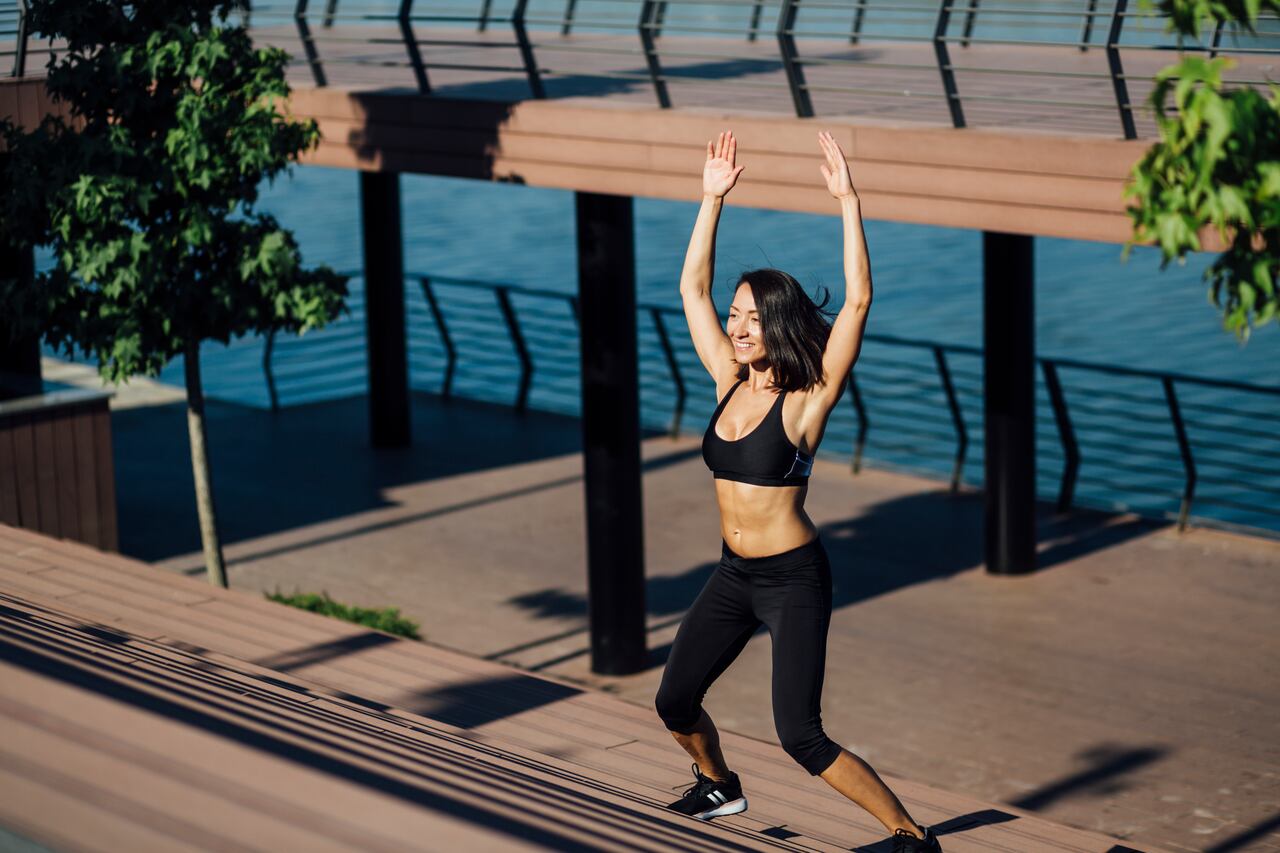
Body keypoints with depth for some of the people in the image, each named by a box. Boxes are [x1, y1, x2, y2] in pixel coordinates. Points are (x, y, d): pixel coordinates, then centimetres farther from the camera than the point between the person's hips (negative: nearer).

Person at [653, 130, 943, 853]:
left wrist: (849, 204, -26)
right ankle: (720, 784, 47)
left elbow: (858, 301, -23)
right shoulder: (732, 382, 2)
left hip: (794, 579, -7)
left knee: (801, 735, -12)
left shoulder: (808, 397, -14)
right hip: (734, 575, 7)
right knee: (675, 702, 16)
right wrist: (713, 198, 5)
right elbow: (692, 288, 8)